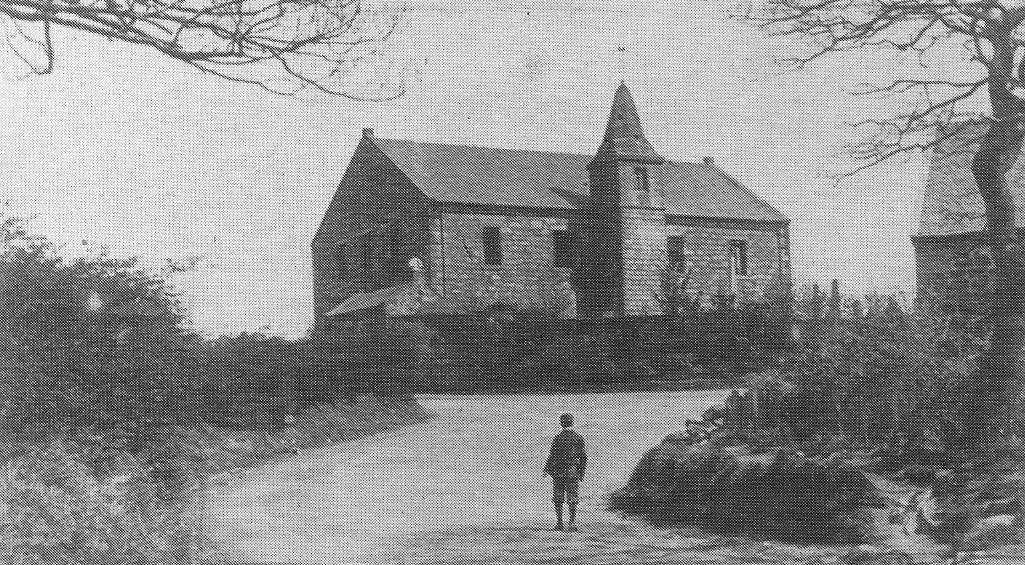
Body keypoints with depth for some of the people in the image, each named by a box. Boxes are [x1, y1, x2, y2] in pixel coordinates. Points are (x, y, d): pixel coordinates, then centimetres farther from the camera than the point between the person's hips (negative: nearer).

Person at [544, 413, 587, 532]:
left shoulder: (558, 438, -8)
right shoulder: (579, 438, 4)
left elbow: (553, 455, -9)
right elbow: (583, 457, 5)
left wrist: (547, 469, 2)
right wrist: (581, 473, 13)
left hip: (559, 472, -2)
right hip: (573, 472, 2)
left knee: (558, 499, 7)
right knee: (572, 499, 5)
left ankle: (559, 523, 5)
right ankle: (572, 524, -1)